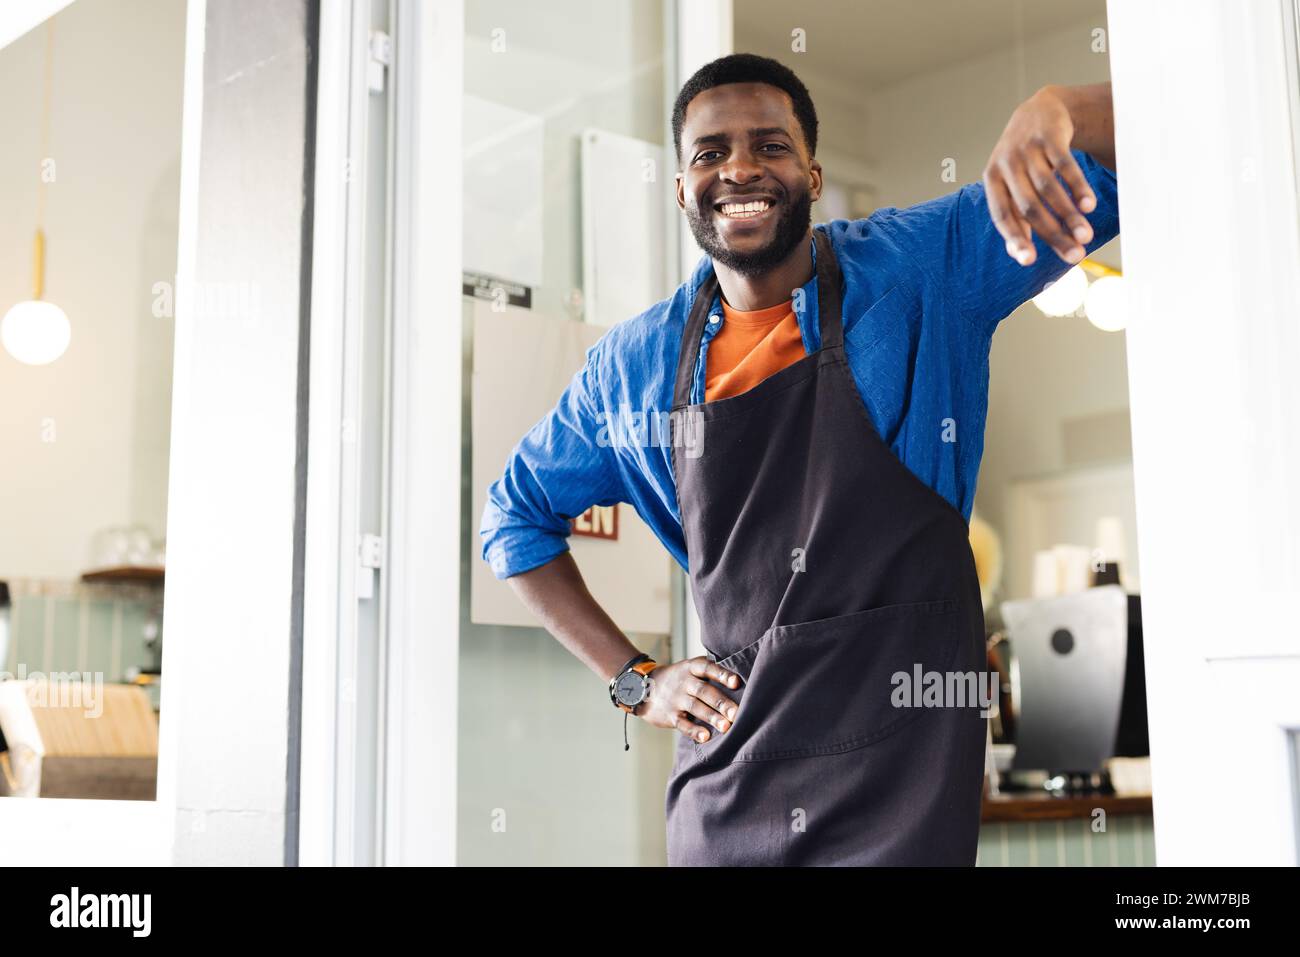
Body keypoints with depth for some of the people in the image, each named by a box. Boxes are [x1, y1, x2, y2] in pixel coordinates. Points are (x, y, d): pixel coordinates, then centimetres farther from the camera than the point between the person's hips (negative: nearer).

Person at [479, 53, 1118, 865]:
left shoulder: (920, 267, -4)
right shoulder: (637, 363, 4)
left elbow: (1115, 170, -7)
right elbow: (518, 515, 16)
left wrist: (1048, 112, -30)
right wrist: (634, 680, 8)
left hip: (902, 767, -3)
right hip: (727, 763, 3)